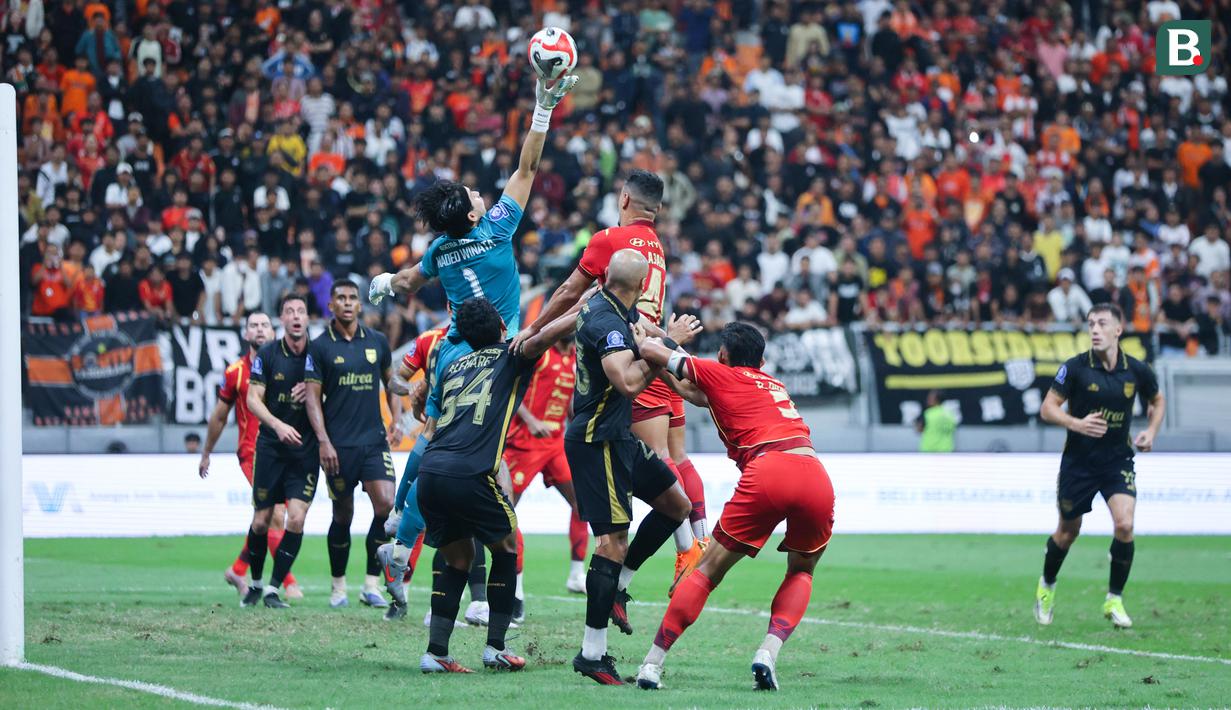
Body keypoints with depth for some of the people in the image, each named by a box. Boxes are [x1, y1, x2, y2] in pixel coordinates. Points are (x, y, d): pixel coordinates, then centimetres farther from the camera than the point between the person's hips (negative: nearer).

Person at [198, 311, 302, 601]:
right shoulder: (235, 372, 3)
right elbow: (219, 416, 14)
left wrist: (305, 390, -33)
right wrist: (206, 453, 20)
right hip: (252, 453, -3)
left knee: (267, 520, 11)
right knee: (275, 515, -17)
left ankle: (238, 569, 30)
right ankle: (289, 582, -15)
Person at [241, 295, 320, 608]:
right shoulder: (267, 354, -3)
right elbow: (253, 399, -6)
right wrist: (277, 424, -22)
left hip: (306, 449, 0)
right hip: (270, 446, 0)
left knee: (296, 518, -12)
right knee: (261, 520, 3)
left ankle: (273, 588, -2)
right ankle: (255, 582, 25)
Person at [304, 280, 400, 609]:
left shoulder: (377, 342, 9)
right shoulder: (319, 346, 0)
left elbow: (390, 382, 21)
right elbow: (313, 396, -2)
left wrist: (396, 420, 7)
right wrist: (323, 441, -10)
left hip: (374, 440, 2)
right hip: (339, 445, -2)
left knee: (386, 504, -15)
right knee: (343, 515, 4)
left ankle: (371, 583, -6)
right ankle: (338, 585, 21)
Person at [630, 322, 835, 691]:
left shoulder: (721, 375, 18)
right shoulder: (775, 384, 34)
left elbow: (650, 350, 22)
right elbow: (704, 396, 47)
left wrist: (643, 338, 43)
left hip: (767, 471, -4)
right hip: (816, 475, 4)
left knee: (708, 572, 8)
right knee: (801, 572, 24)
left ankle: (652, 663, 5)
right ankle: (768, 652, 2)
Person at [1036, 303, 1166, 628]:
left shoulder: (1137, 370, -5)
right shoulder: (1075, 367, -12)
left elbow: (1157, 401, 16)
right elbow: (1048, 408, -11)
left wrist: (1151, 431, -1)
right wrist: (1077, 424, -28)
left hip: (1118, 461, 1)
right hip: (1078, 463, -1)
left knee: (1124, 524, -18)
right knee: (1068, 531, 11)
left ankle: (1114, 599, -1)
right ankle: (1047, 586, 39)